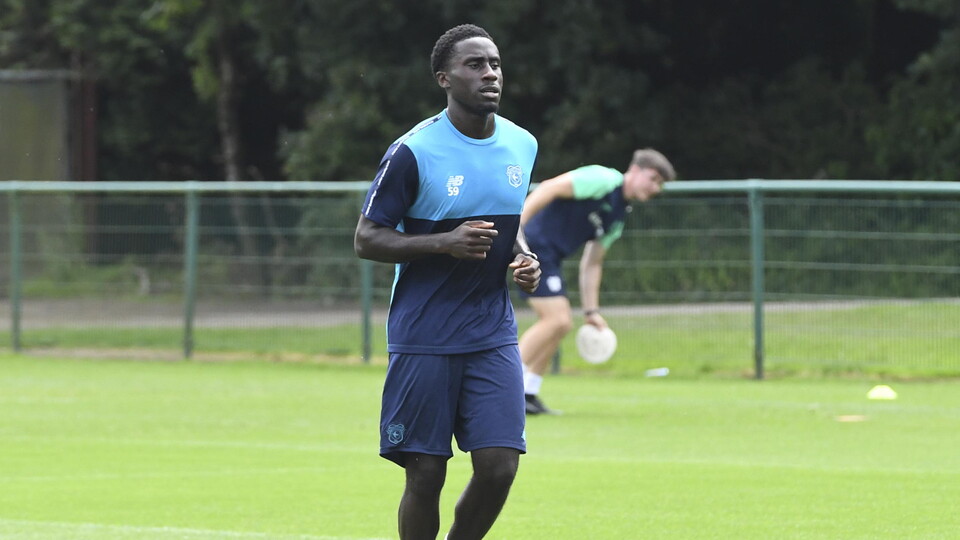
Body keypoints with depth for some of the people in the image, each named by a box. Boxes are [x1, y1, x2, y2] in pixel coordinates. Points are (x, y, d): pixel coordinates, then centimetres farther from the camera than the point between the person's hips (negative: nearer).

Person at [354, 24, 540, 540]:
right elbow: (366, 238, -8)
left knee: (499, 465, -7)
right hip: (424, 337, -4)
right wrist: (444, 244, -21)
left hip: (493, 335, 4)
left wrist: (522, 257, 2)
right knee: (425, 476, -2)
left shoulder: (521, 145, 6)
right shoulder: (413, 152, -12)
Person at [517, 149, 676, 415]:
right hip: (533, 242, -10)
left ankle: (528, 393, 16)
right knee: (556, 319, -15)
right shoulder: (603, 180, -10)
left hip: (549, 256, 10)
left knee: (560, 323, 10)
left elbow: (592, 263, 22)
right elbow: (549, 188, -18)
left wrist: (591, 310, 16)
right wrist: (516, 225, -25)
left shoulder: (618, 217, 18)